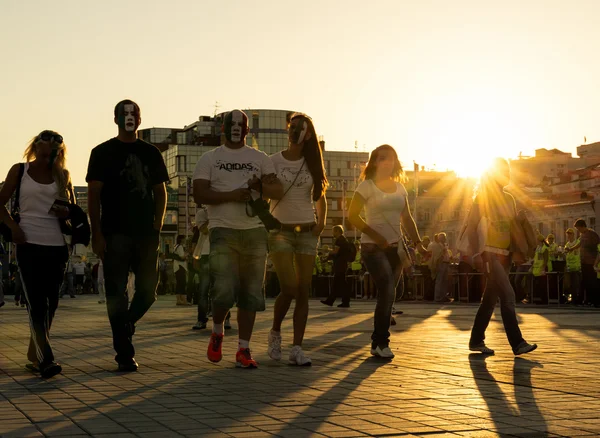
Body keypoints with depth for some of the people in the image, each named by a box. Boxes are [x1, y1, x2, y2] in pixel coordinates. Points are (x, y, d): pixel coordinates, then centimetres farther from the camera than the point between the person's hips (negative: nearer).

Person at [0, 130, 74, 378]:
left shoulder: (62, 175, 12)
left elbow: (73, 211, 19)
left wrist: (64, 213, -5)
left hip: (56, 245, 4)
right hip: (29, 244, -4)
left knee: (50, 303, 6)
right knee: (36, 303, -13)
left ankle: (34, 355, 19)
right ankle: (45, 360, -20)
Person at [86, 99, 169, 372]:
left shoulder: (151, 153, 14)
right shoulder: (103, 153, 4)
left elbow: (160, 192, 16)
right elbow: (93, 195, -1)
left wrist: (157, 226, 3)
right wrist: (97, 234, -10)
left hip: (145, 234, 3)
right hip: (115, 234, -3)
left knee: (148, 289, 3)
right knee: (117, 293, -3)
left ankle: (125, 326, 29)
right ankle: (124, 354, 1)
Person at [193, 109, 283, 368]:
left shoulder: (260, 159, 14)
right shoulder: (209, 159, 7)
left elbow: (278, 192, 6)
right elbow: (199, 194, -5)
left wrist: (260, 186, -15)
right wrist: (231, 195, -17)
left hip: (255, 231, 3)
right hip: (223, 231, -3)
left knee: (250, 294, 2)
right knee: (224, 292, -14)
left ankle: (243, 349, 8)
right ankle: (217, 332, 15)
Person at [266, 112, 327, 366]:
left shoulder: (312, 163, 8)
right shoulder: (274, 161, -1)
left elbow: (320, 198, 19)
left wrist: (321, 225, 7)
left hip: (307, 231, 3)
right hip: (281, 231, -3)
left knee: (303, 291, -1)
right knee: (289, 288, -16)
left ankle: (297, 350, 1)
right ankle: (275, 333, 11)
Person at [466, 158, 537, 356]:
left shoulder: (509, 198, 15)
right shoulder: (483, 196, -6)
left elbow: (513, 226, 22)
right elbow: (471, 226, -11)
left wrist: (521, 219, -2)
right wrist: (477, 254, -20)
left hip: (504, 254, 7)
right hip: (489, 253, -7)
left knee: (490, 298, 10)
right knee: (507, 296, -16)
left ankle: (476, 340, 17)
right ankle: (517, 343, -17)